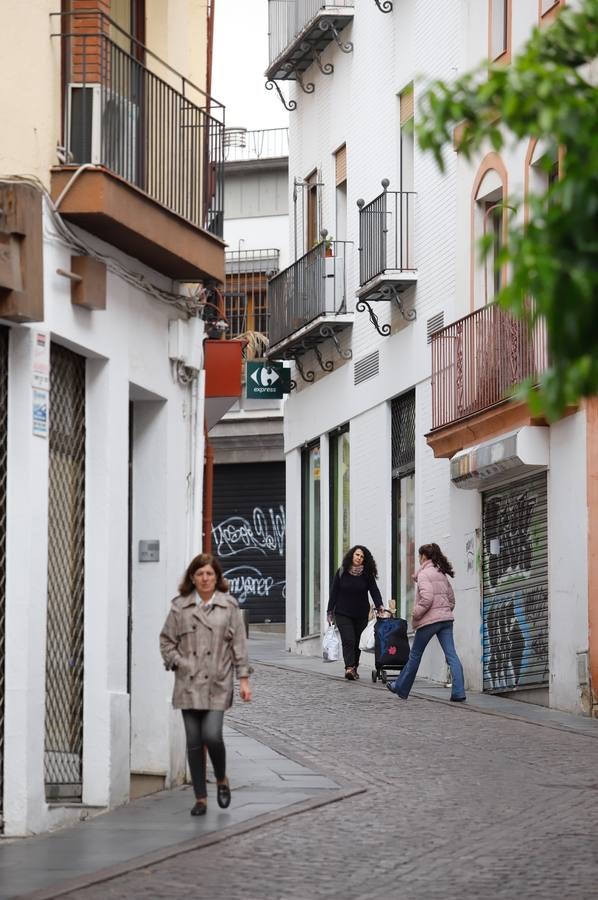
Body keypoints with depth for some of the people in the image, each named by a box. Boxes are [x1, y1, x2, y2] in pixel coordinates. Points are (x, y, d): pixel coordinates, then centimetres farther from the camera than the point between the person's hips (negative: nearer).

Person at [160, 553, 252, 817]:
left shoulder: (229, 606, 3)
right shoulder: (180, 606, 5)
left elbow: (239, 644, 4)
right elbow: (166, 640, 11)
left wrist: (243, 678, 0)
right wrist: (177, 663, -2)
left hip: (218, 683, -2)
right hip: (188, 683, 2)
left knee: (212, 735, -14)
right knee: (194, 741, 2)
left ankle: (222, 780, 15)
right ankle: (200, 798, 11)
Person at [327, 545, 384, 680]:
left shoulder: (367, 575, 1)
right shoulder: (341, 573, 0)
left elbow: (374, 590, -8)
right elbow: (334, 592, 4)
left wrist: (379, 605, -25)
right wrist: (330, 611, 3)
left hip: (361, 615, 2)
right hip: (343, 614, -2)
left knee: (357, 643, 8)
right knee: (348, 641, -15)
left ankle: (354, 668, 23)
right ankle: (349, 668, -26)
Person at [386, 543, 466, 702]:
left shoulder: (424, 574, -8)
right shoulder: (441, 574, 16)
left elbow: (427, 598, -20)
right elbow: (451, 598, 19)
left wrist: (416, 614, -9)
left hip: (429, 620, -7)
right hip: (446, 619, 7)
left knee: (415, 655, 8)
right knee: (451, 654, -3)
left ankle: (401, 688, 22)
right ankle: (458, 692, -13)